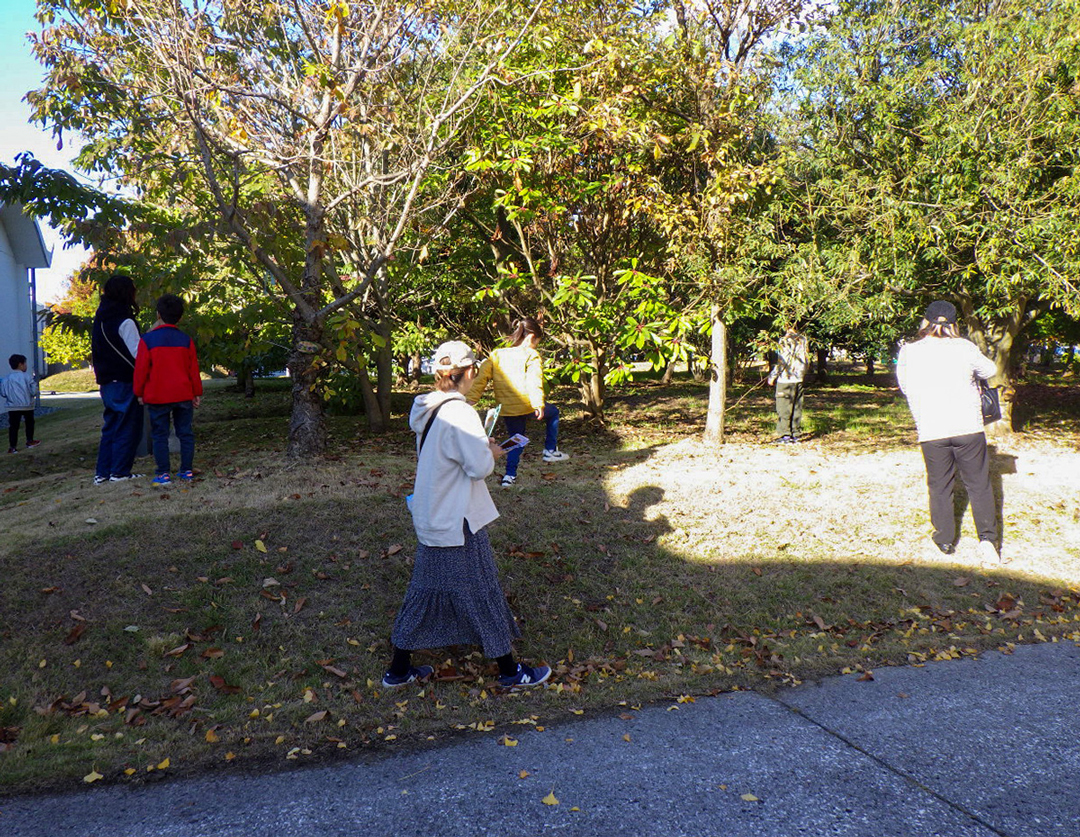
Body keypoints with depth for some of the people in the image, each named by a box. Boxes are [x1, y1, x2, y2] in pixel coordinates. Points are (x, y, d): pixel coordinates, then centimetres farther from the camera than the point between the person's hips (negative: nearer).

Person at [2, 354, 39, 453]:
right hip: (27, 405, -1)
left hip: (13, 407, 1)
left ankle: (12, 447, -3)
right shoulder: (27, 376, -8)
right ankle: (30, 441, 29)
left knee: (13, 427, 2)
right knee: (29, 423, 20)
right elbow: (33, 391, -7)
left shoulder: (6, 379, 0)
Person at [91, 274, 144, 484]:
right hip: (124, 381, -8)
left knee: (110, 426, 13)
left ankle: (103, 472, 14)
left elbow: (96, 352, 16)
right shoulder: (125, 322, -13)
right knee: (127, 428, 0)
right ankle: (120, 472, 2)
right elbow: (137, 353, -16)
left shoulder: (100, 319, 12)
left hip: (106, 382, 8)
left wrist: (101, 375, 19)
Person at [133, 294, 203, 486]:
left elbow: (141, 369, -5)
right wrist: (197, 393, 13)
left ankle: (163, 474, 5)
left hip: (157, 397, -2)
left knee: (160, 435, 4)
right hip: (183, 396, 2)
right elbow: (193, 369, 5)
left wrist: (139, 393, 7)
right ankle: (186, 470, 12)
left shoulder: (147, 339, -6)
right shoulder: (186, 340, 2)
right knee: (185, 432, 9)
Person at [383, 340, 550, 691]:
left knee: (424, 590, 18)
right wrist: (492, 452, -3)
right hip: (458, 523, -8)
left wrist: (482, 447, 11)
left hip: (430, 518, 8)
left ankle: (399, 670, 27)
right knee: (483, 594, 6)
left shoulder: (426, 409, 4)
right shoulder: (458, 413, -23)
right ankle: (510, 672, 22)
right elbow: (479, 465, -22)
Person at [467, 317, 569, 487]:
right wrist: (538, 404, -29)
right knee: (553, 412, 24)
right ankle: (551, 451, 25)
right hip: (526, 406, -5)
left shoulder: (496, 355, 11)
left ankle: (510, 475, 15)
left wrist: (472, 398, 1)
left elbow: (482, 376, 2)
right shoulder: (531, 355, -6)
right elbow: (534, 381, -21)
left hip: (506, 409, 5)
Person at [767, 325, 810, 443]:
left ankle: (785, 435, -2)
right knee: (797, 407, 11)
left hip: (786, 379, -6)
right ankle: (795, 434, 14)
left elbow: (781, 362, -15)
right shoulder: (803, 340, 7)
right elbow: (807, 361, 14)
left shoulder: (784, 341, -13)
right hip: (799, 379, 6)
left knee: (784, 407, -1)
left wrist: (772, 376, -6)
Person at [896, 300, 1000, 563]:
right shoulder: (965, 348, -3)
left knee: (939, 486, 13)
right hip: (968, 427, 0)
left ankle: (945, 540, 19)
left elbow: (904, 386, 11)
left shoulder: (908, 352, -3)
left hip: (931, 431, 0)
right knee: (979, 485, 11)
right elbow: (989, 370, 15)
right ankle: (987, 538, 4)